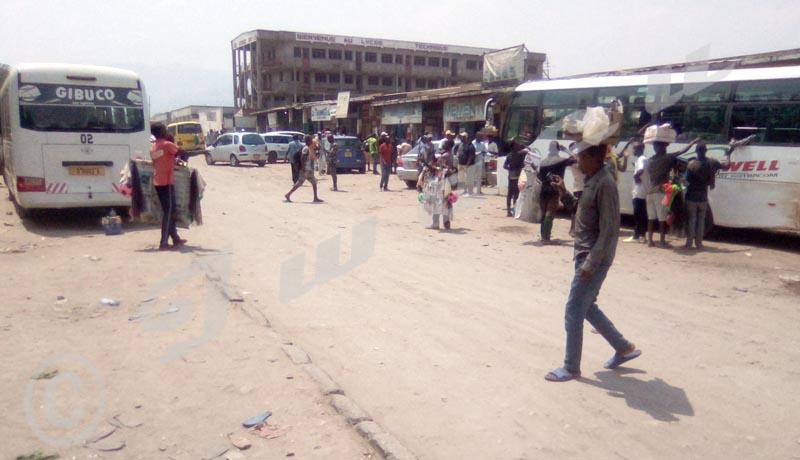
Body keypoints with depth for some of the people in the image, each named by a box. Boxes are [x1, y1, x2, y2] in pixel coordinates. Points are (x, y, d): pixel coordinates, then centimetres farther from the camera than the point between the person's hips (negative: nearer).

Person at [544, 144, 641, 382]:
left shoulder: (605, 184, -20)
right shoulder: (591, 179, 9)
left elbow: (609, 230, -22)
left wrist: (590, 264, -23)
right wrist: (564, 192, 6)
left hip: (594, 258, -10)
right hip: (584, 254, 10)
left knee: (573, 311, -2)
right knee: (587, 307, 20)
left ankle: (571, 368, 12)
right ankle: (624, 348, 33)